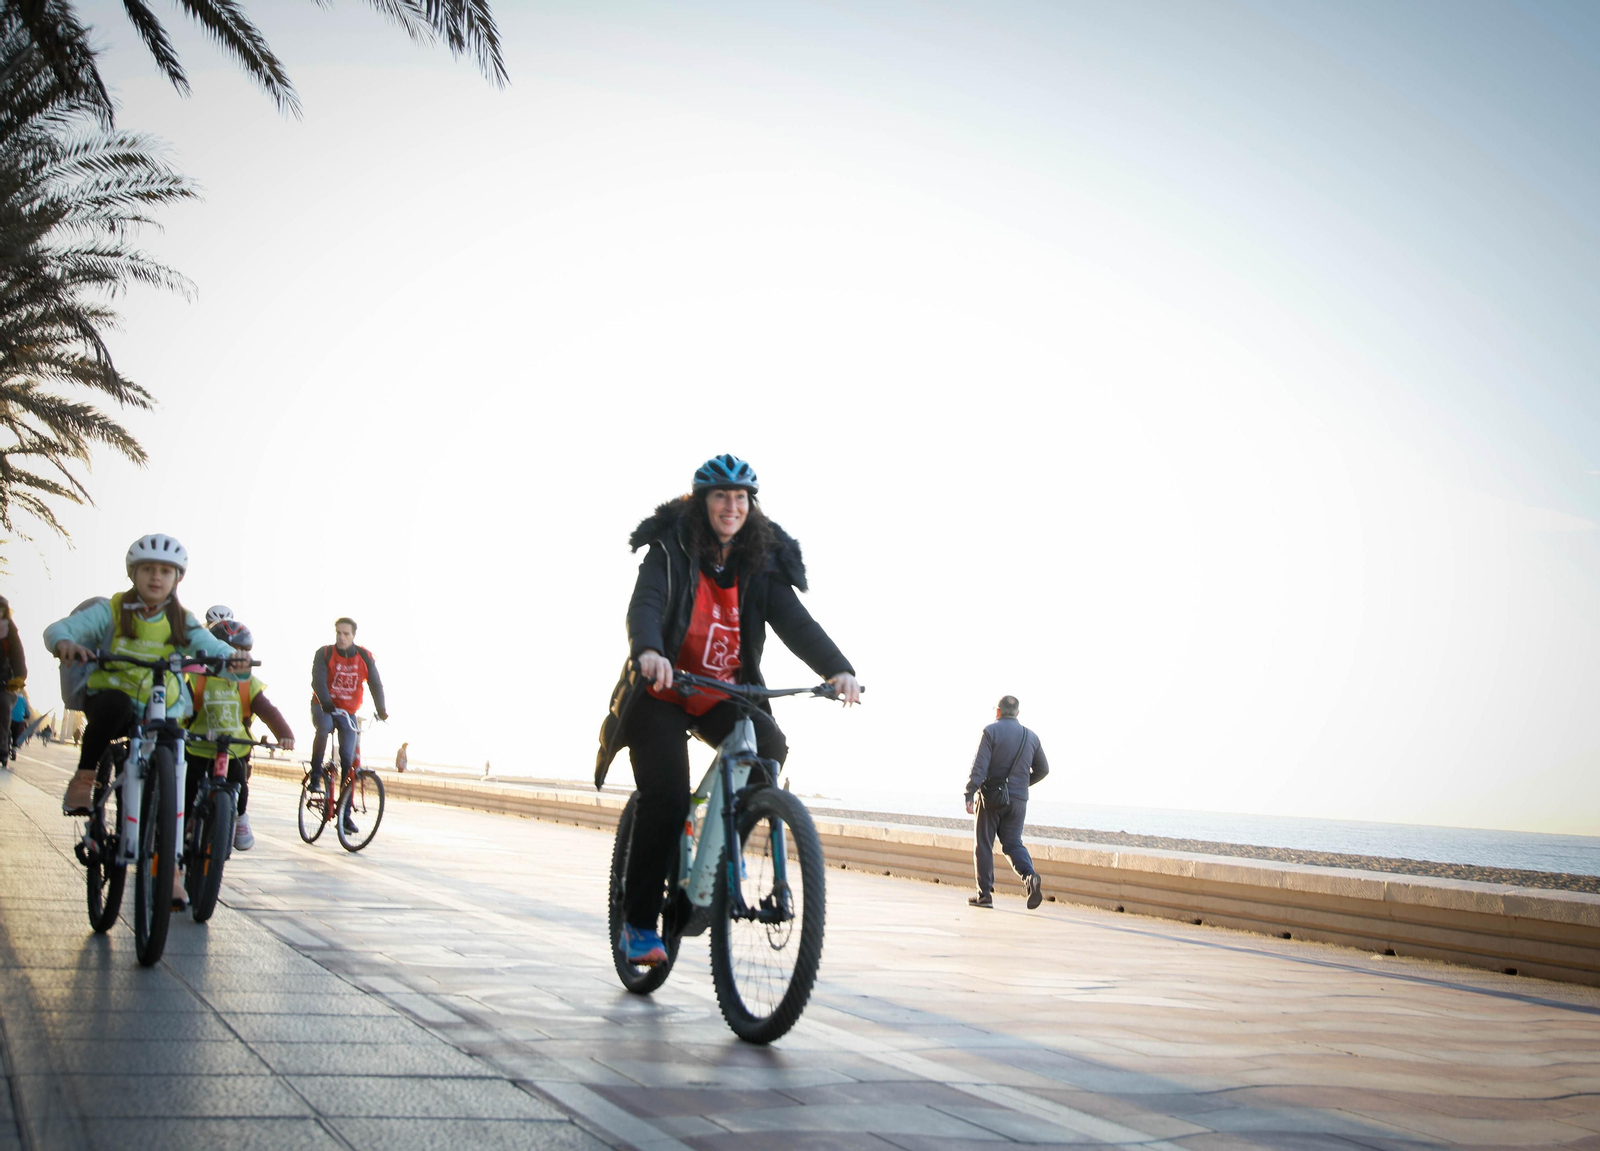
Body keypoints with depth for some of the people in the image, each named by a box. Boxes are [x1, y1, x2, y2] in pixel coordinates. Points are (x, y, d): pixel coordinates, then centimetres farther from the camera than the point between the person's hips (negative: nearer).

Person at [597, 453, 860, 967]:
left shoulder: (761, 564, 0)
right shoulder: (671, 550, -9)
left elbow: (795, 622, -12)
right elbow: (645, 606, -25)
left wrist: (838, 669, -30)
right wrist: (648, 652, -49)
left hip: (721, 696, 3)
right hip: (662, 692, -3)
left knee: (768, 745, -26)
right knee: (666, 798, -19)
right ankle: (638, 924, -5)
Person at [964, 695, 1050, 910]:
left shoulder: (991, 731, -6)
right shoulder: (1031, 737, 9)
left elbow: (979, 766, -15)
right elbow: (1042, 769, 14)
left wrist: (969, 795, -17)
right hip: (1018, 799, 4)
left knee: (984, 845, 5)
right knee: (1013, 843, 10)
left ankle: (985, 894, 6)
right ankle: (1030, 875, -18)